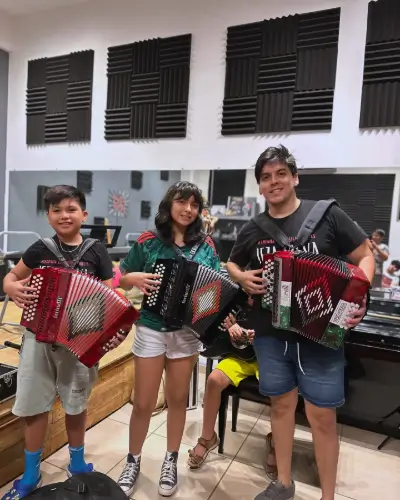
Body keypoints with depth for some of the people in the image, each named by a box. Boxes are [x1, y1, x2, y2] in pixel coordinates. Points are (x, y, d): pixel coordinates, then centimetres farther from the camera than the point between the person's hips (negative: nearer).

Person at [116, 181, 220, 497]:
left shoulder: (205, 246, 0)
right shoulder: (148, 242, -5)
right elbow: (122, 280, 3)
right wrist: (135, 278, -19)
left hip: (188, 332, 2)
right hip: (151, 329, -1)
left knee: (178, 398, 15)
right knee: (143, 402, 8)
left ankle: (171, 461, 37)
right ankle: (133, 462, 33)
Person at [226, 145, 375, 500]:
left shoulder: (327, 215, -7)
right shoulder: (252, 230, 1)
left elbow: (365, 256, -1)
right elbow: (232, 265, 17)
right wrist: (242, 277, -5)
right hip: (270, 335, 3)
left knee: (322, 416, 6)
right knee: (281, 404, 16)